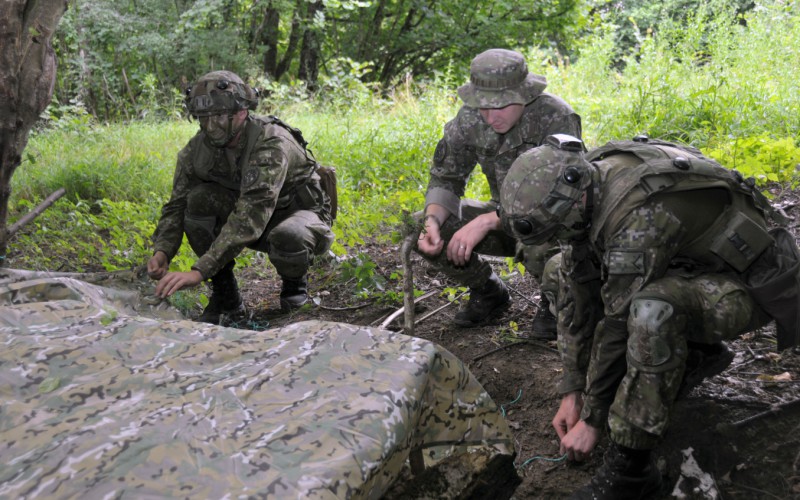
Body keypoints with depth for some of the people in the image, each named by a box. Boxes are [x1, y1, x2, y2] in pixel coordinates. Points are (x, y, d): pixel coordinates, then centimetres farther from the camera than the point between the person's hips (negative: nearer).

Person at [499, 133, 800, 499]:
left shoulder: (639, 215, -35)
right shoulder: (581, 192, -9)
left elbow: (618, 326, -28)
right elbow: (576, 296, -4)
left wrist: (592, 419, -17)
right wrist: (571, 392, -2)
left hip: (753, 283, -9)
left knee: (652, 309, -39)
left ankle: (630, 469, -21)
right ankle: (696, 356, 16)